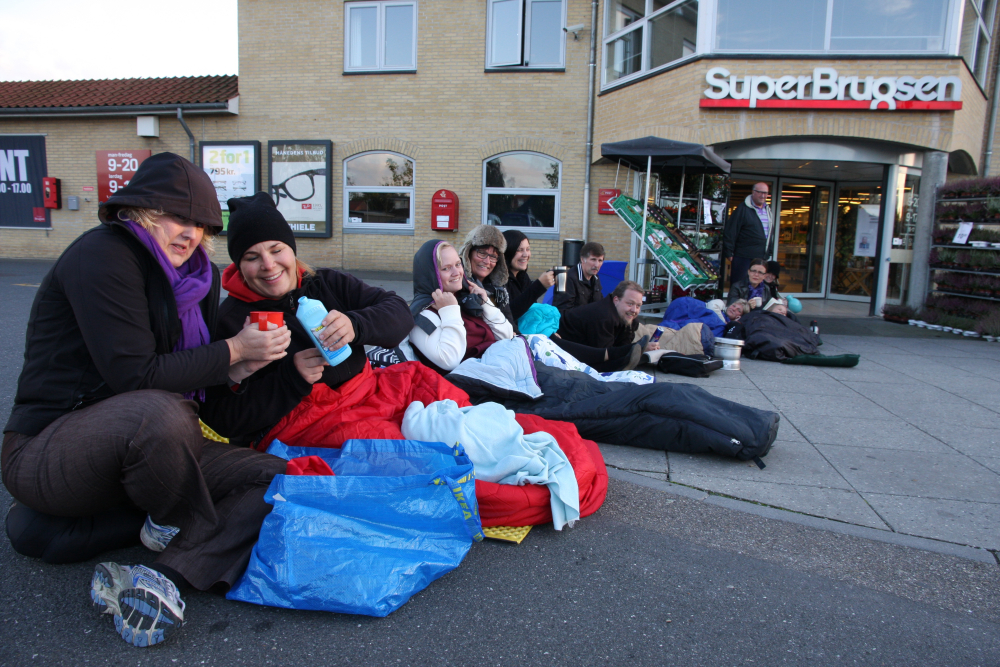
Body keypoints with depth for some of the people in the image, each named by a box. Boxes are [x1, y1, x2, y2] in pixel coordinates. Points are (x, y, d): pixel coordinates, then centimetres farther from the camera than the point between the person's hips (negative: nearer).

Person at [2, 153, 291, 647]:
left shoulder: (190, 272, 9)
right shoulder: (103, 254, -15)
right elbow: (135, 375, -23)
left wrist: (234, 369, -10)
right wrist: (233, 350, -17)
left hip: (136, 447, 8)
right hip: (47, 451, -7)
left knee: (274, 477, -7)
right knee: (156, 413, -40)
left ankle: (162, 578, -22)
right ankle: (181, 526, -9)